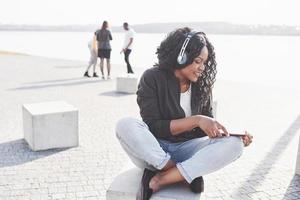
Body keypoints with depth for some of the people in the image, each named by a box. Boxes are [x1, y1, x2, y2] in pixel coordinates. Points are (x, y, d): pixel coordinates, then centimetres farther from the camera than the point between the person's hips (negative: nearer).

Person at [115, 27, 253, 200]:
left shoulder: (201, 85, 1)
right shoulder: (152, 78, -11)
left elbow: (208, 128, 4)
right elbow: (153, 127, -17)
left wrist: (234, 134, -15)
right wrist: (196, 120, -26)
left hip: (186, 149, 3)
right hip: (153, 150, -3)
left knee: (234, 145, -23)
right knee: (125, 126, -33)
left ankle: (160, 180, -24)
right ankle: (187, 174, -21)